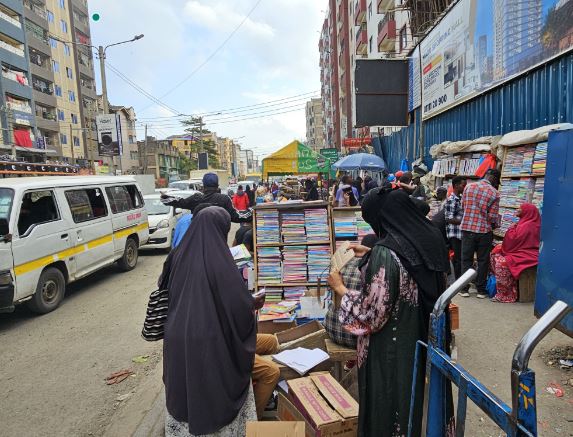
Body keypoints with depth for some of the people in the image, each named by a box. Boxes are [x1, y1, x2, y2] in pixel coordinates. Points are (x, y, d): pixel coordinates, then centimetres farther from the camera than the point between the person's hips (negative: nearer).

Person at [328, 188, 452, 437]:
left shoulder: (385, 253, -27)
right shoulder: (430, 240, -3)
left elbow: (371, 314, -24)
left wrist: (340, 289, -9)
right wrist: (370, 256, 21)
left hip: (392, 350, -7)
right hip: (427, 341, 8)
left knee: (390, 403, 14)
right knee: (418, 398, 27)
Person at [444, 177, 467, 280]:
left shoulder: (460, 198, 12)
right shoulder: (451, 200, -16)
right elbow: (449, 219, -19)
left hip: (461, 233, 9)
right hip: (455, 234, -9)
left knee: (458, 258, 16)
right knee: (458, 259, -3)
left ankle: (459, 281, 26)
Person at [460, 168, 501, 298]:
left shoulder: (469, 187, 1)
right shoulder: (494, 193, -7)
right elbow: (493, 216, -8)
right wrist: (495, 225, 13)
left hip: (467, 228, 2)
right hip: (484, 231, -2)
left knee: (466, 259, 9)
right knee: (483, 261, 9)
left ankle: (464, 289, 12)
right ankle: (481, 290, 16)